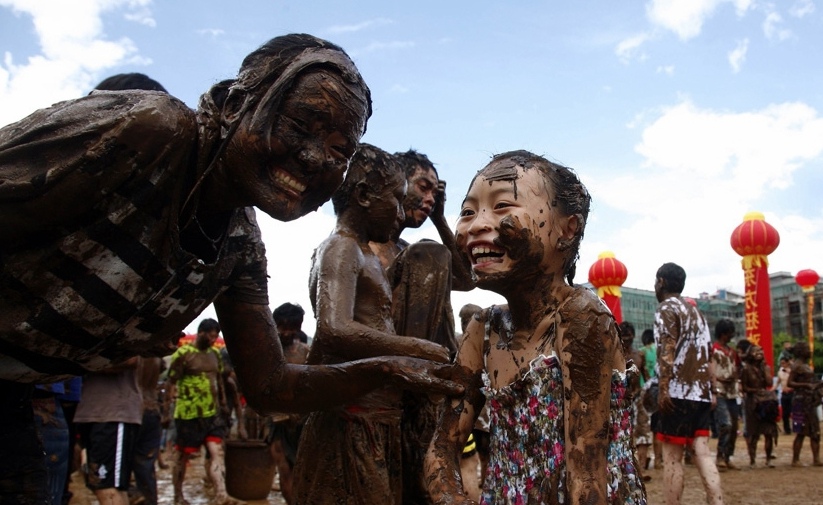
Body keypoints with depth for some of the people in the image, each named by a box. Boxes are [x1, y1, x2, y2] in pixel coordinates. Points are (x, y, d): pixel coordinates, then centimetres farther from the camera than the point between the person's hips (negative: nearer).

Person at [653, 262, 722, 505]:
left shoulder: (666, 309, -3)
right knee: (701, 451, 5)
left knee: (672, 457, -2)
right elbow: (707, 356, 17)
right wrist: (712, 390, 17)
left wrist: (663, 389, -18)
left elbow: (667, 352, -14)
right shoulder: (696, 312, 20)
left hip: (679, 392, -7)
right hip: (701, 393, 7)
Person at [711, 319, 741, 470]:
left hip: (732, 392, 8)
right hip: (719, 392, -8)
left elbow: (737, 369, 25)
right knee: (725, 425, -19)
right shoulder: (712, 349, -4)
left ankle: (727, 458, 17)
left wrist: (734, 376, 3)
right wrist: (718, 379, -21)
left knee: (734, 426, 8)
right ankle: (720, 457, -12)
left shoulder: (731, 351, 19)